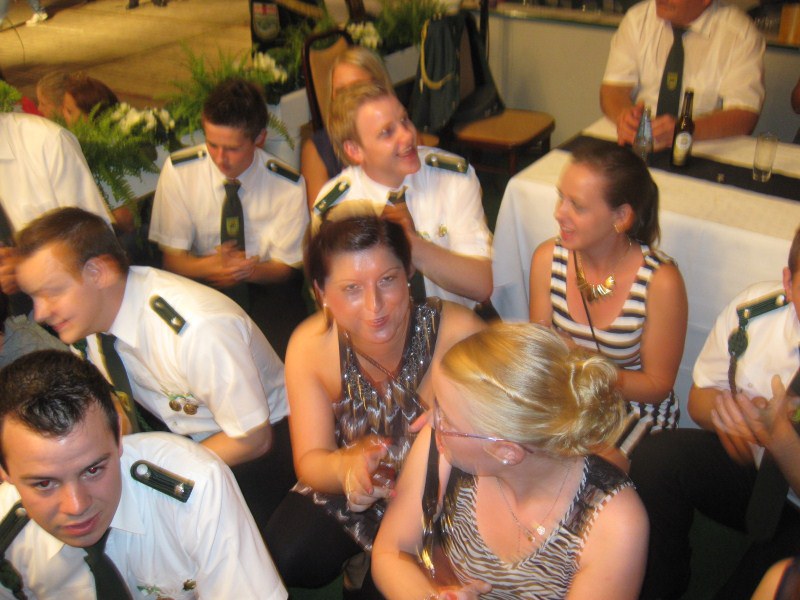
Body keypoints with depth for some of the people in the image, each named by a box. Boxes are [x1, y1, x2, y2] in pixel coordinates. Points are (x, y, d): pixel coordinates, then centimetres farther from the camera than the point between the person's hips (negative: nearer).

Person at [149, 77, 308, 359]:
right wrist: (208, 266, -28)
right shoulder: (178, 171, -8)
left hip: (267, 292, 0)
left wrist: (250, 270, -26)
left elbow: (285, 267, -1)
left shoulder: (288, 186, -10)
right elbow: (173, 259, -4)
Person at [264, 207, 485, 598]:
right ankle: (361, 559, 16)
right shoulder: (309, 346, -18)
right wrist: (346, 466, -39)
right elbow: (309, 460, -14)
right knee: (287, 557, -18)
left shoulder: (459, 334, -29)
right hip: (350, 493, 3)